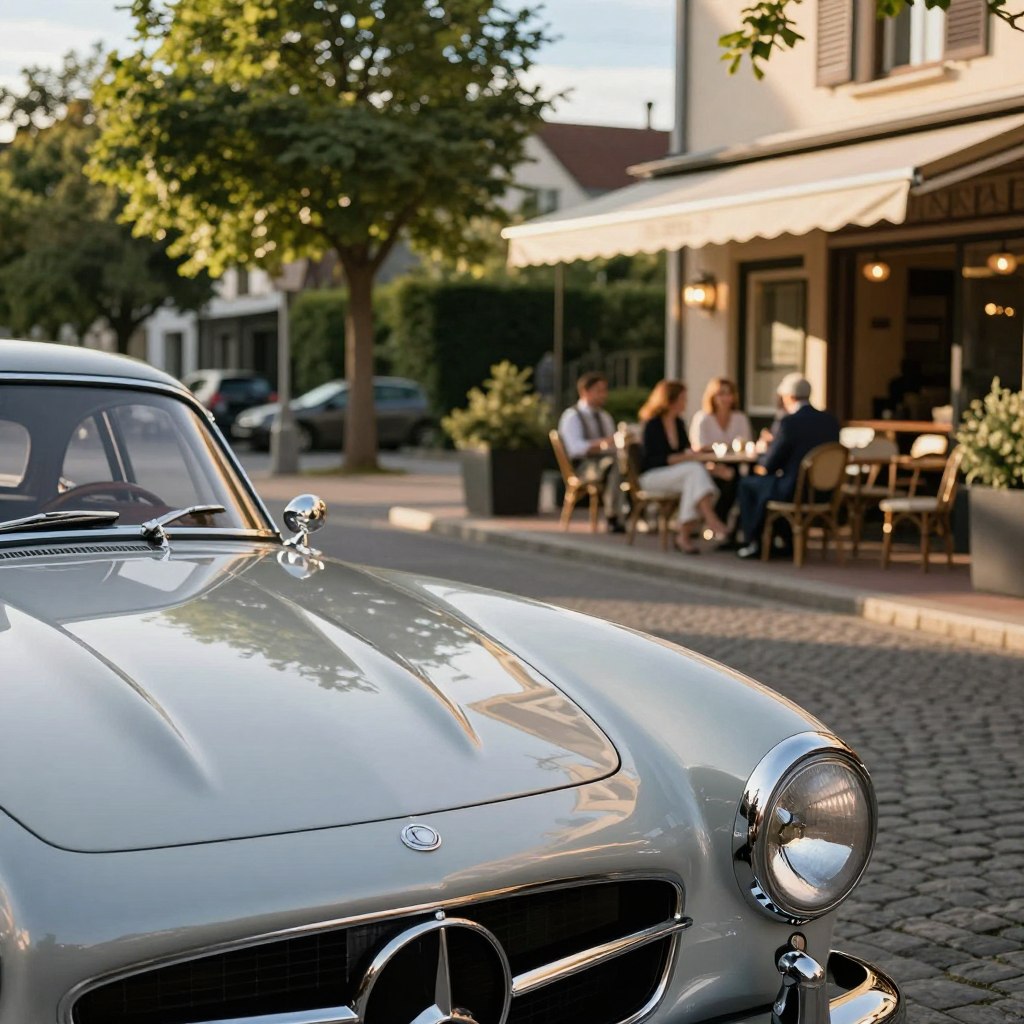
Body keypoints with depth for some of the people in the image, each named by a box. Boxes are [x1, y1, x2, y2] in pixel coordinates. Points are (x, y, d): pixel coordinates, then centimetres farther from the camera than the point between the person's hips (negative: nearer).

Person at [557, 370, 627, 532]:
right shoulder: (571, 416, 0)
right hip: (582, 468, -6)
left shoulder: (605, 417, 25)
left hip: (607, 462, 6)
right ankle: (613, 519, -39)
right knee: (612, 464, -39)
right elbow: (575, 448, -14)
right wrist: (604, 443, -26)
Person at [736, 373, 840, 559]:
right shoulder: (831, 420, 3)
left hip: (793, 492, -7)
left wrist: (762, 458, 11)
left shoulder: (789, 423, -17)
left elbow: (769, 465, -12)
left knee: (747, 484, 17)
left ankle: (754, 542, 19)